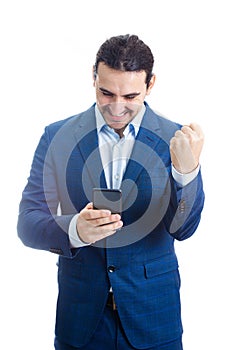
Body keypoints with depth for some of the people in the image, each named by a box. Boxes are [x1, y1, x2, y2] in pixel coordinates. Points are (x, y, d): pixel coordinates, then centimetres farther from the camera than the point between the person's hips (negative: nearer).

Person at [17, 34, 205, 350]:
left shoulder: (175, 139, -7)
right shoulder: (57, 136, -5)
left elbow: (182, 229, -12)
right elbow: (27, 223, -8)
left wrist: (187, 170, -31)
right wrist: (74, 230, -28)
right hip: (79, 312, 0)